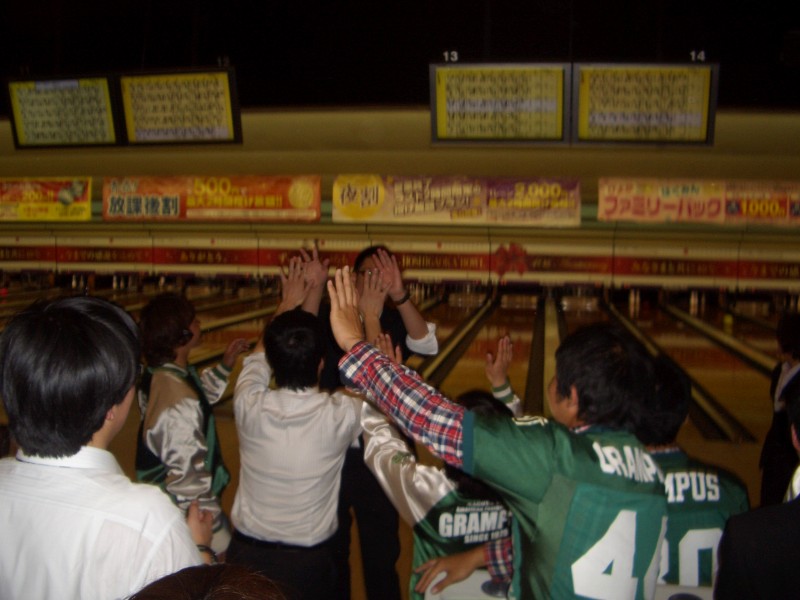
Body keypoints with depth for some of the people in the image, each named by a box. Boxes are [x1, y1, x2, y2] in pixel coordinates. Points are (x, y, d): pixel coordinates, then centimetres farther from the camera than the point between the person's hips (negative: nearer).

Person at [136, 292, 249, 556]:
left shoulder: (157, 375, -5)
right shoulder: (181, 405, -34)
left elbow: (202, 395, 16)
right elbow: (189, 480, -28)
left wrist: (225, 364, 5)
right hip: (189, 513, -9)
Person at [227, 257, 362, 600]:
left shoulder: (249, 406, -19)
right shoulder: (341, 414, -23)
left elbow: (259, 356, 4)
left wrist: (288, 303, 15)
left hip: (246, 555, 2)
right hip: (308, 562, -2)